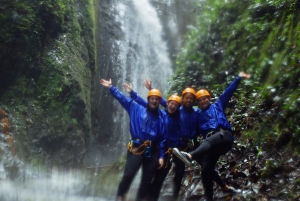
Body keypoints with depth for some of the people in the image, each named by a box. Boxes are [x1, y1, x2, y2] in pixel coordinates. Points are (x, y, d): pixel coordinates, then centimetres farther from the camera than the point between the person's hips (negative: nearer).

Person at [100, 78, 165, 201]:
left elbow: (162, 139, 9)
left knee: (147, 179, 7)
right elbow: (122, 98, 7)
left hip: (152, 151, 2)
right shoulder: (137, 109, 9)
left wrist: (161, 156, 3)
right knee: (128, 175, -13)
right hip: (136, 148, -2)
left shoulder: (160, 119, 11)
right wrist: (111, 88, 0)